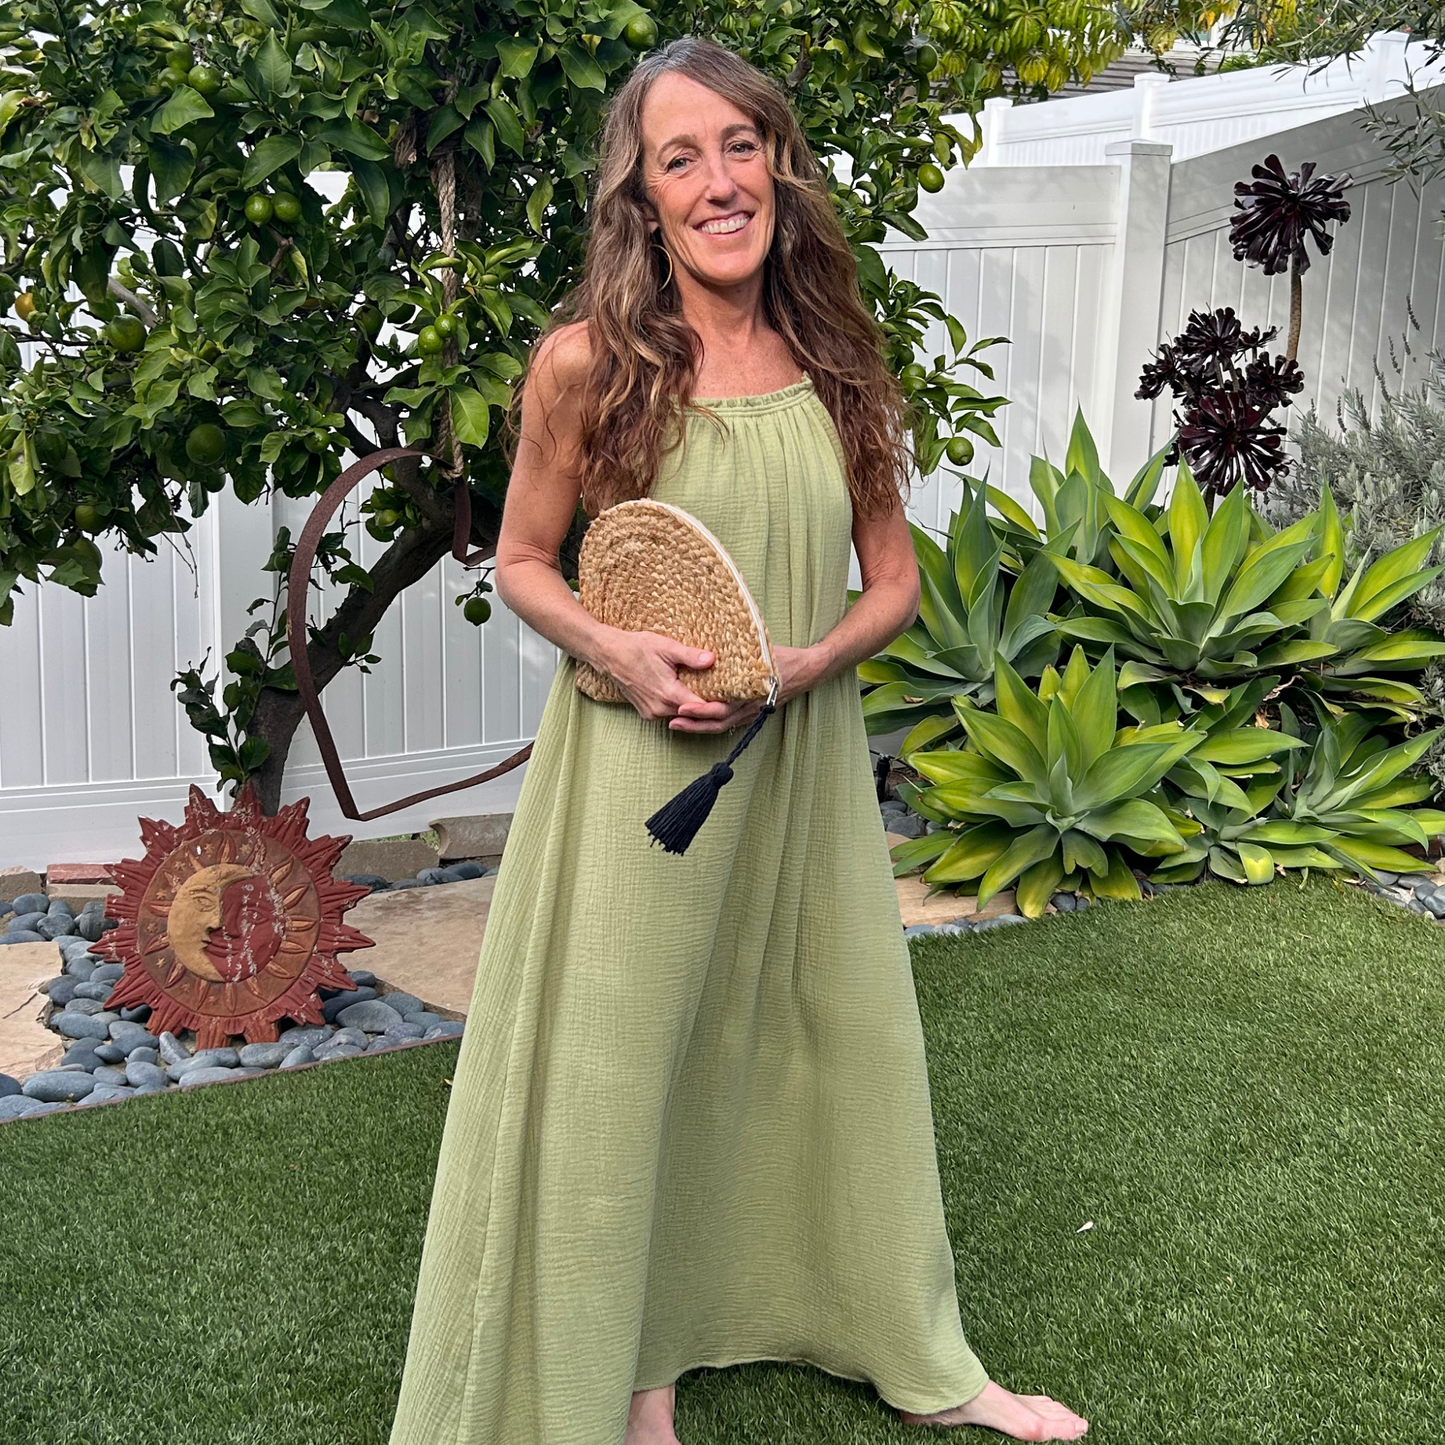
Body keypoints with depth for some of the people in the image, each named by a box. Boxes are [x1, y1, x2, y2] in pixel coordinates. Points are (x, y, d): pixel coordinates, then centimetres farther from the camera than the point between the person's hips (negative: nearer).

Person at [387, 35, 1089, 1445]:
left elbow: (893, 580, 7)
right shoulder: (587, 363, -8)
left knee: (845, 1047, 14)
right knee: (625, 1062, 6)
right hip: (637, 760, -3)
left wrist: (808, 660, -12)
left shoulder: (836, 365, 1)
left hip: (802, 759, 3)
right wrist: (616, 649, -17)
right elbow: (522, 564, 2)